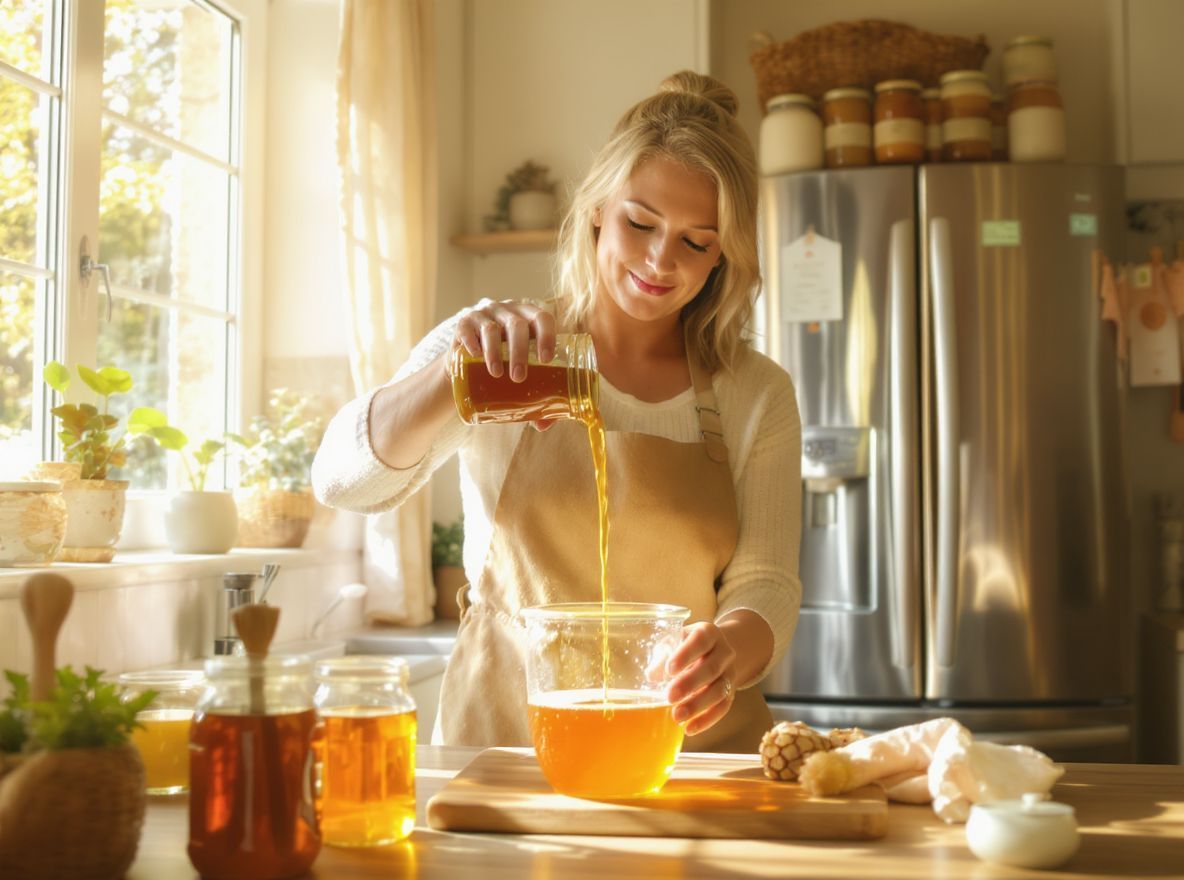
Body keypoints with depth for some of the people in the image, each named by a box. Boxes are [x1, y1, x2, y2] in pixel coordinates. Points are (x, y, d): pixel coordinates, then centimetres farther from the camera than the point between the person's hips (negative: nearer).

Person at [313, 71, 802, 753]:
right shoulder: (504, 360, 3)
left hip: (690, 743, 2)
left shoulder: (757, 395, 7)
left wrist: (731, 647, -21)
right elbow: (343, 479, -9)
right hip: (507, 728, -2)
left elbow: (766, 584, 2)